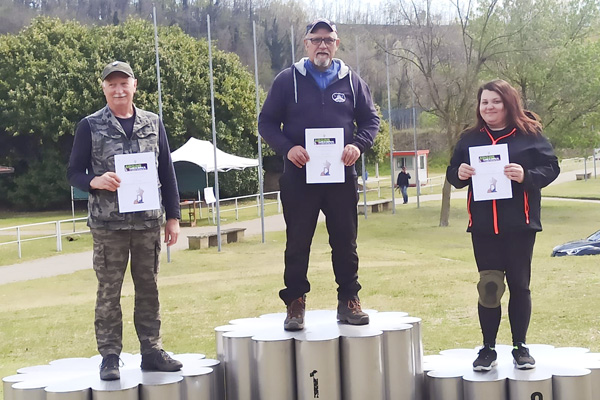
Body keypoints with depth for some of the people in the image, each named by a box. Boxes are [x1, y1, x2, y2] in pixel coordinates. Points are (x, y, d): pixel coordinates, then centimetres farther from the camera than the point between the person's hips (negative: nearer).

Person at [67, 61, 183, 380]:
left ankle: (151, 351, 18)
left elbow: (167, 172, 11)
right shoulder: (90, 126, 0)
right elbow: (74, 173, 3)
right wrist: (96, 181, -19)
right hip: (108, 223, -3)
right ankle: (109, 357, 9)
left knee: (148, 288, 9)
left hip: (148, 222, 3)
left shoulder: (153, 123, 8)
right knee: (109, 291, 2)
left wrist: (173, 216, 8)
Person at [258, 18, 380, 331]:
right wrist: (287, 148, -14)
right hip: (299, 176, -2)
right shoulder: (288, 80, 2)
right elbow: (266, 123, 3)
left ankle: (348, 300, 18)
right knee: (297, 243, 3)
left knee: (345, 242, 8)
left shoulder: (351, 81, 8)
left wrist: (358, 144, -8)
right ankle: (295, 303, 11)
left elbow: (370, 119, 13)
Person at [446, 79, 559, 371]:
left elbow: (551, 168, -5)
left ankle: (520, 347, 18)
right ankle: (488, 349, 13)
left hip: (519, 224, -2)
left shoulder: (529, 134, -2)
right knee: (488, 287, 5)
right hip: (483, 226, 2)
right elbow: (452, 173, 11)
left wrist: (526, 176, -23)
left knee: (519, 284, 7)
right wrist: (459, 174, -12)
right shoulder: (469, 138, 8)